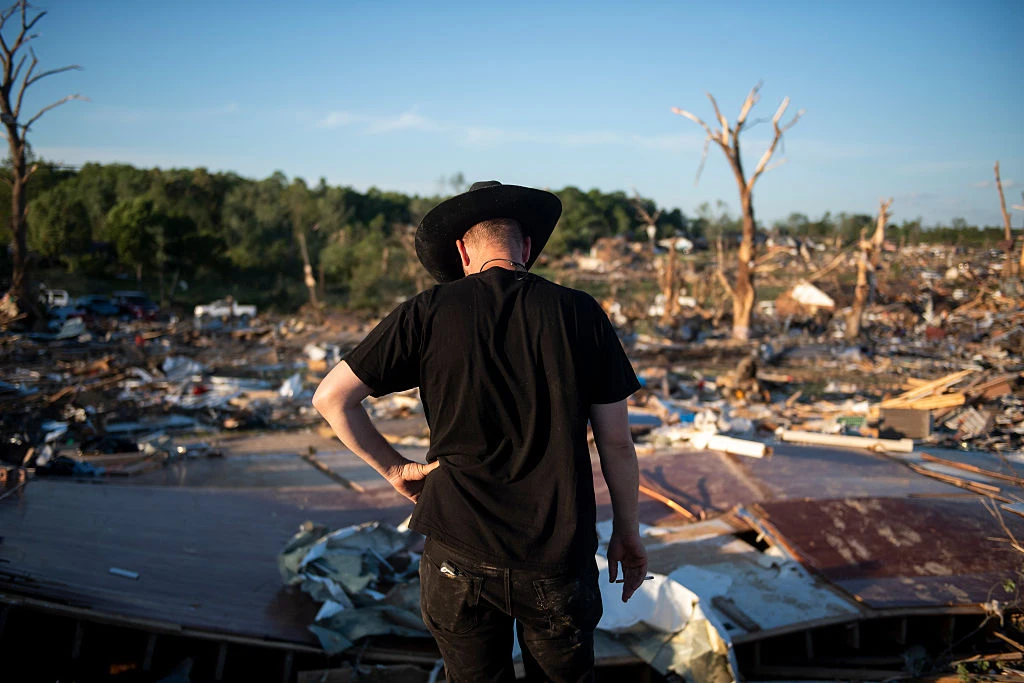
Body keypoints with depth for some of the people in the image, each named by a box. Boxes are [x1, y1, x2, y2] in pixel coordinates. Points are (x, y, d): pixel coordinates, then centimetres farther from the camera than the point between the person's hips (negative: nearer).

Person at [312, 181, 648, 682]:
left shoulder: (429, 312, -3)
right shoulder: (579, 312, -3)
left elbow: (330, 397, 0)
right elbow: (616, 442, 0)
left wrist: (393, 468, 8)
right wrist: (627, 529, 13)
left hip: (460, 554, 0)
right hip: (560, 558, 0)